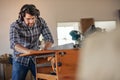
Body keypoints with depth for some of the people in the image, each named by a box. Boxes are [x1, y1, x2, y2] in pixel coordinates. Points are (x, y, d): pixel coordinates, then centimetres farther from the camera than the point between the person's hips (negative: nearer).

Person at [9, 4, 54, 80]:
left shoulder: (41, 22, -12)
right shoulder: (15, 26, -22)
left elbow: (49, 39, -12)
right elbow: (14, 44, -36)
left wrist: (44, 50, -33)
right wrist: (27, 51, -55)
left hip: (35, 58, 2)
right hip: (20, 60, -2)